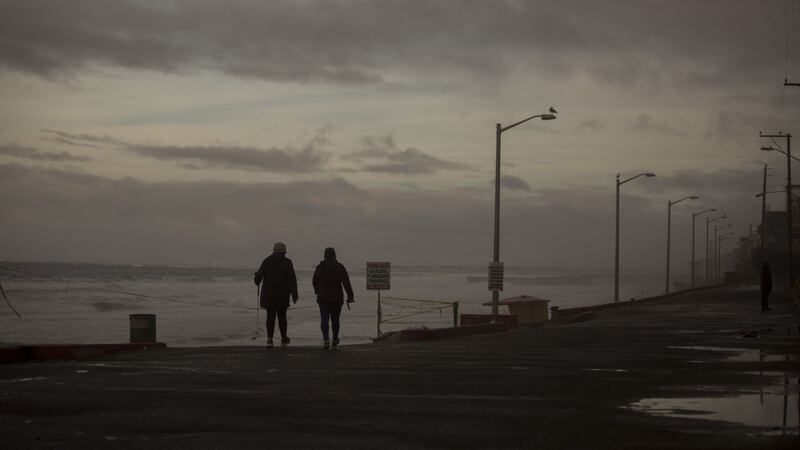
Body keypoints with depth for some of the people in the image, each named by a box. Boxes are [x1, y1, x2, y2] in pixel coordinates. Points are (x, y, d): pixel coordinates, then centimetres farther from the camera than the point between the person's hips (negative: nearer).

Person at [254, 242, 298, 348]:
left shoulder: (267, 261, -1)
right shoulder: (287, 262, -5)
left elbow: (259, 275, 1)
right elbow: (292, 279, -10)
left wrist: (256, 280, 25)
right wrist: (294, 294, -8)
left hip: (268, 294, 1)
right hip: (283, 295, -1)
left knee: (270, 316, 5)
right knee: (281, 316, 12)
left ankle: (269, 339, -8)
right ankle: (283, 339, 24)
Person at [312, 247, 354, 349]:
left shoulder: (320, 267, -2)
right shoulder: (339, 267, -7)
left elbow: (315, 281, 12)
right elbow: (346, 282, -14)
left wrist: (317, 291, 31)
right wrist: (350, 296, -15)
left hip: (323, 298, 0)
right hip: (337, 297, 0)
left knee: (324, 319, -5)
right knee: (335, 319, 16)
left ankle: (326, 340, -24)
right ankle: (335, 339, 33)